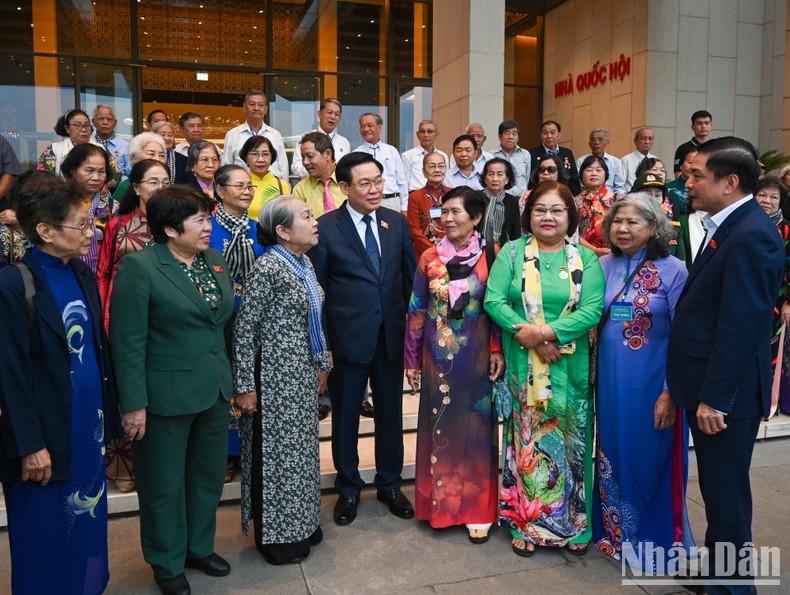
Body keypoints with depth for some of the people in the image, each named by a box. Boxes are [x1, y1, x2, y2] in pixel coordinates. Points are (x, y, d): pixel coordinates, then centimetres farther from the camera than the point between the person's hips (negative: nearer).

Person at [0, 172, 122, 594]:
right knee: (46, 531, 12)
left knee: (86, 519, 19)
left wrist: (108, 414, 9)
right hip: (48, 431, -6)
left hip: (89, 422, 6)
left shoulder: (83, 276, 4)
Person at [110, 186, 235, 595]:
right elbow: (128, 342, -15)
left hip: (215, 391, 6)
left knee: (209, 475, 19)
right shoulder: (139, 267, -14)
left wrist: (231, 380, 10)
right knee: (165, 483, 12)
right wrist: (134, 404, -15)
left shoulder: (215, 261, 4)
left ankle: (200, 547, 41)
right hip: (166, 395, -6)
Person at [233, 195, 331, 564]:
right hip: (275, 376, -8)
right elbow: (245, 329, -17)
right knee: (275, 451, 6)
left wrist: (321, 364, 17)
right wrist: (245, 387, -16)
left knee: (300, 447, 18)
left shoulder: (304, 264, 6)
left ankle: (300, 524, 36)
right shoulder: (267, 268, -18)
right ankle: (274, 535, 25)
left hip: (303, 374, 8)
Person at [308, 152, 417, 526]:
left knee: (391, 413, 15)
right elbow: (318, 289, -5)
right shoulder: (325, 228, -7)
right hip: (348, 337, -3)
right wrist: (324, 340, -8)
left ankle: (389, 484, 35)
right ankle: (348, 489, 32)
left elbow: (411, 277, 8)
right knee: (345, 416, 12)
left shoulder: (396, 223, 3)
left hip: (392, 335, 3)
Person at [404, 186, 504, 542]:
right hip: (438, 357, 2)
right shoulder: (430, 258, 2)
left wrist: (497, 351, -11)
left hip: (476, 358, -2)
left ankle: (476, 508, 21)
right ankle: (440, 502, 27)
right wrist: (412, 360, 4)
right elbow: (416, 312, 4)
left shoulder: (490, 257, -3)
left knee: (475, 429, 6)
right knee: (439, 427, 10)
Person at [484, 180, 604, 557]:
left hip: (570, 368, 1)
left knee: (569, 441, 8)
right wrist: (525, 333, -18)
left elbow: (592, 310, -8)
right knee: (525, 441, 7)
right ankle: (526, 522, 22)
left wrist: (547, 332, -19)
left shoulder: (585, 258, 3)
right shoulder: (512, 253, 3)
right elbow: (493, 300, -6)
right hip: (522, 367, 0)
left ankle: (573, 524, 26)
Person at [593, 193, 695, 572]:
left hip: (652, 383, -4)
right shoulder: (604, 266, 2)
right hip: (610, 381, 4)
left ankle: (654, 543, 29)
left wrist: (671, 392, -13)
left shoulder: (673, 271, -9)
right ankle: (614, 533, 35)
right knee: (612, 458, 15)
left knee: (650, 463, 8)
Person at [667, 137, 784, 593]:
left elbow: (740, 326, -25)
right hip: (710, 387, 10)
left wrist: (714, 397, -22)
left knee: (726, 491, 6)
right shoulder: (731, 227, 11)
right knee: (717, 488, 22)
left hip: (725, 393, -10)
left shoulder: (751, 235, -21)